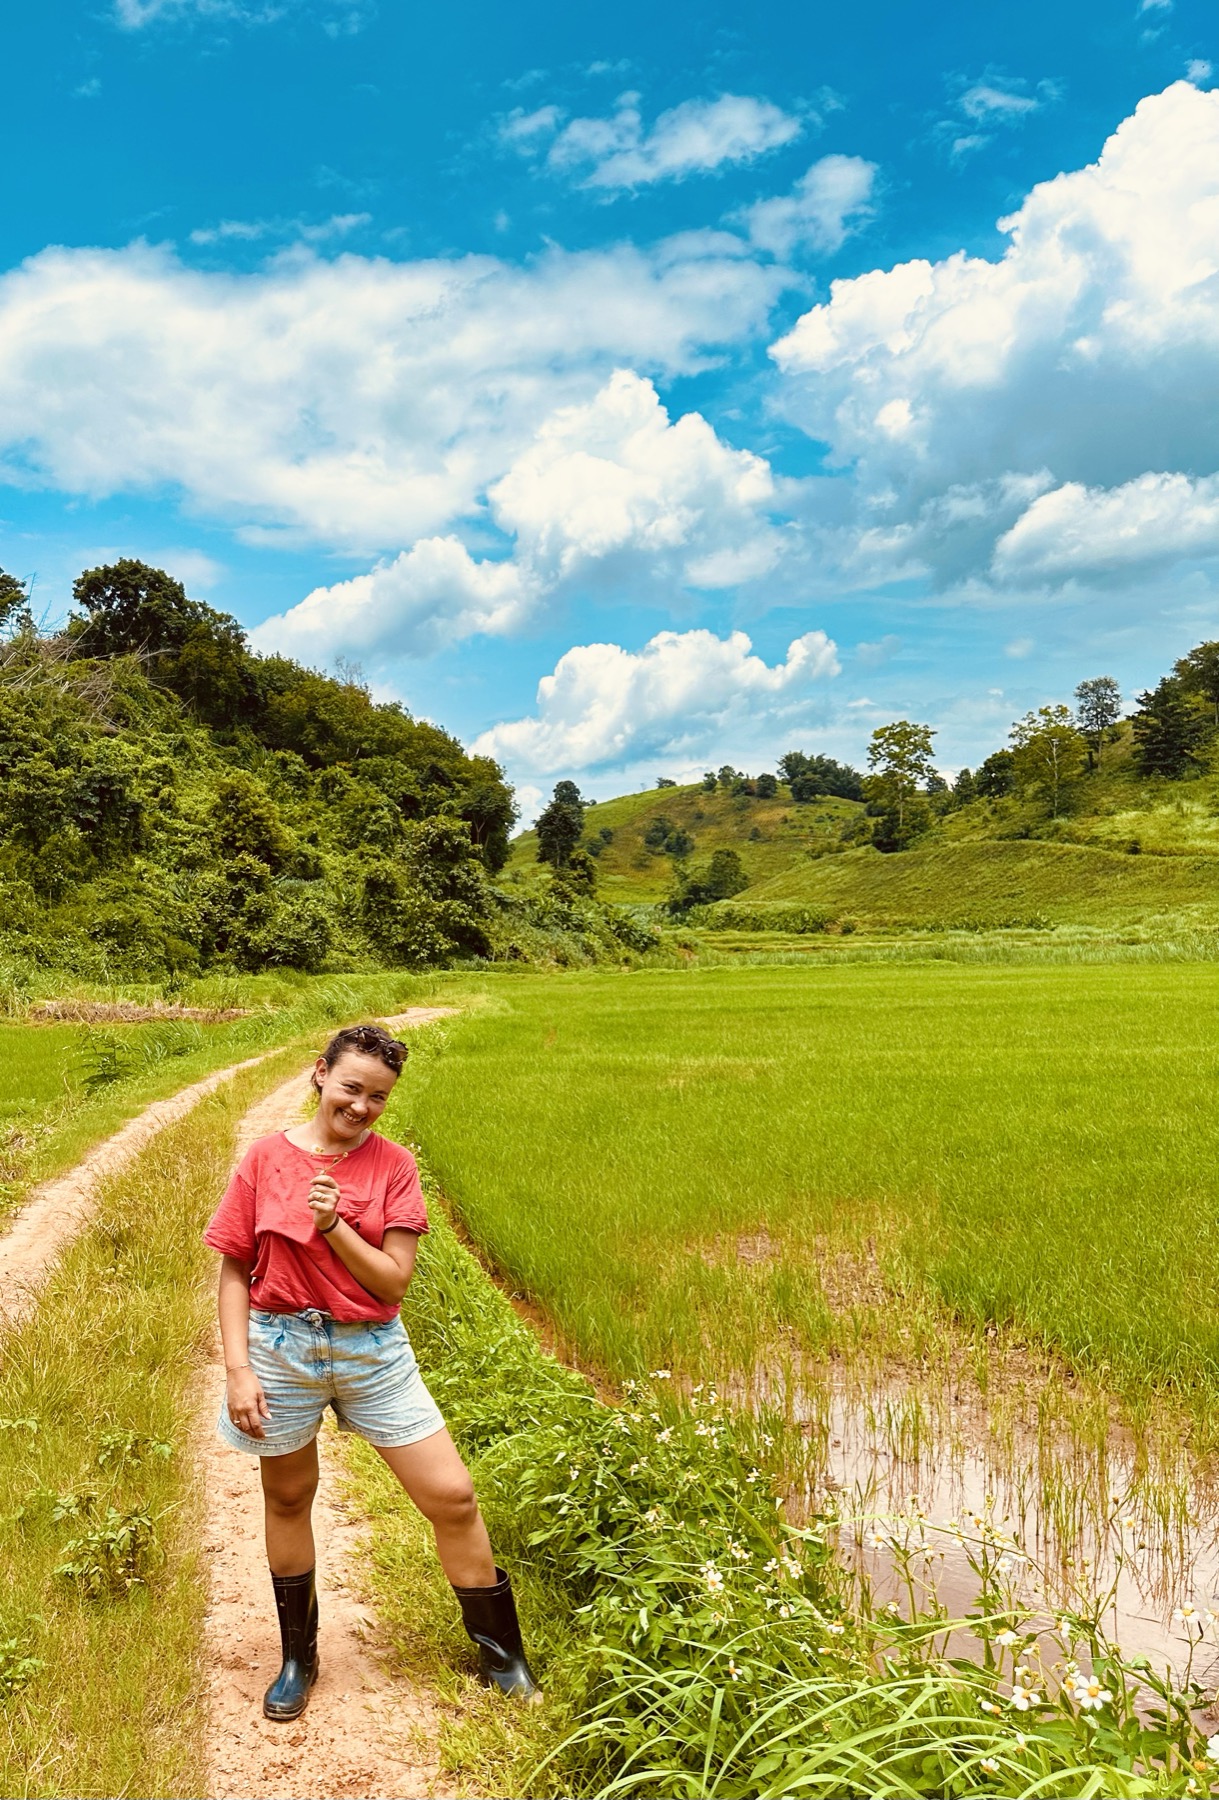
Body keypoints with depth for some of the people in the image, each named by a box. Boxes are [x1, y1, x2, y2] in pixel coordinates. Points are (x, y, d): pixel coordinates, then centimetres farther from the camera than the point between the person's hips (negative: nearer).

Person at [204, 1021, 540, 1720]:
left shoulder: (393, 1166, -6)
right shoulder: (266, 1158, -6)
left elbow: (395, 1280, -10)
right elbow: (234, 1271, -2)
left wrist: (335, 1224, -22)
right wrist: (238, 1370, -8)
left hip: (372, 1350, 0)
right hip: (281, 1347, 0)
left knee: (453, 1496, -1)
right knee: (288, 1499, 17)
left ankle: (503, 1657, 19)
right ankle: (299, 1658, 41)